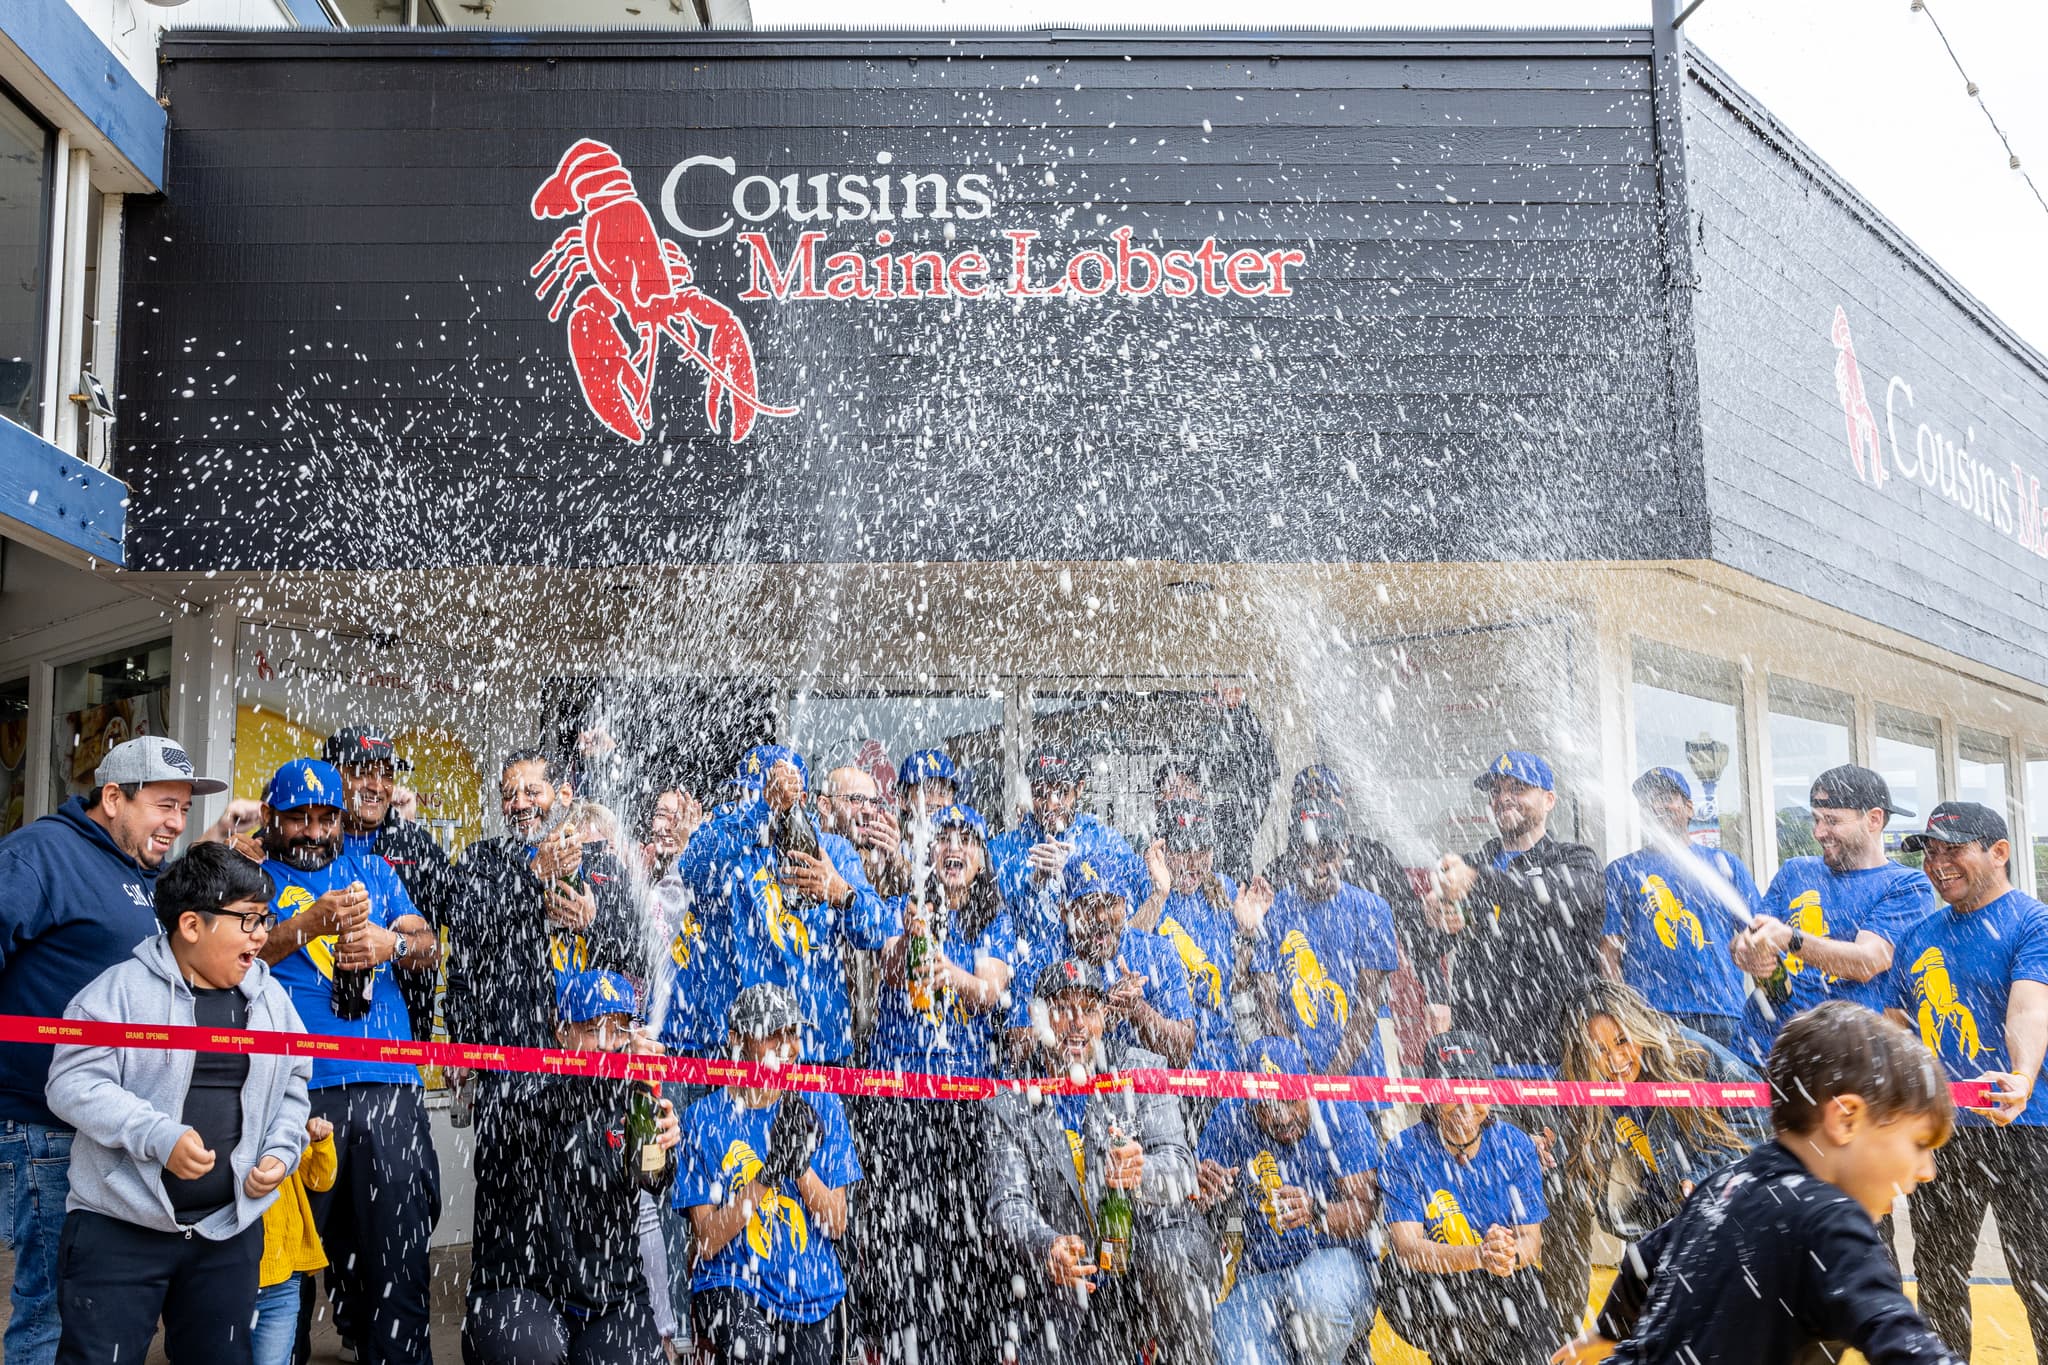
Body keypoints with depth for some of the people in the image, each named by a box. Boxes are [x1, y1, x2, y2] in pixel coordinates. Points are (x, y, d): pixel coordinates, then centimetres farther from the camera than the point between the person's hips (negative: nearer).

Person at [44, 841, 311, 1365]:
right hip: (118, 1227, -4)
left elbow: (293, 1088, 17)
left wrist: (280, 1153, 0)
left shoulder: (272, 1000, 7)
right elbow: (73, 1084, -15)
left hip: (230, 1230, 5)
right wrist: (159, 1137, -25)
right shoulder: (121, 988, -8)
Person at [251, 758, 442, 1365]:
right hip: (295, 1088, -2)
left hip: (389, 1088, 3)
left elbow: (429, 946, 12)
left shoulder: (372, 871, 19)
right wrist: (311, 922, -19)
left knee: (398, 1242, 2)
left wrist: (392, 943, -9)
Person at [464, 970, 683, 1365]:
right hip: (519, 1286, -1)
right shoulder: (530, 1087, 0)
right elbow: (537, 1113, -26)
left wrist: (659, 1158, -34)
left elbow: (657, 1186, -9)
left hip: (611, 1296, 1)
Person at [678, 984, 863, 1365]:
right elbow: (707, 1242, -10)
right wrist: (768, 1171, -22)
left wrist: (800, 1164, -20)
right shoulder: (704, 1118, -6)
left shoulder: (822, 1109, 0)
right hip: (732, 1287, -3)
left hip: (813, 1294, 3)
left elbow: (837, 1225, -3)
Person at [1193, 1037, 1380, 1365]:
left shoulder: (1342, 1115, -12)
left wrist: (1317, 1213, -41)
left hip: (1333, 1257, -1)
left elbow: (1363, 1209, -19)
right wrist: (1206, 1195, -32)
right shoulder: (1230, 1119, -5)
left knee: (1319, 1299, -36)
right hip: (1257, 1273, 2)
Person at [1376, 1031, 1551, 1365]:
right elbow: (1408, 1248, -21)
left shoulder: (1515, 1145, -5)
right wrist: (1479, 1255, -38)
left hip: (1506, 1282, 2)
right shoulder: (1404, 1153, -13)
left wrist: (1511, 1253, -32)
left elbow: (1532, 1239, -7)